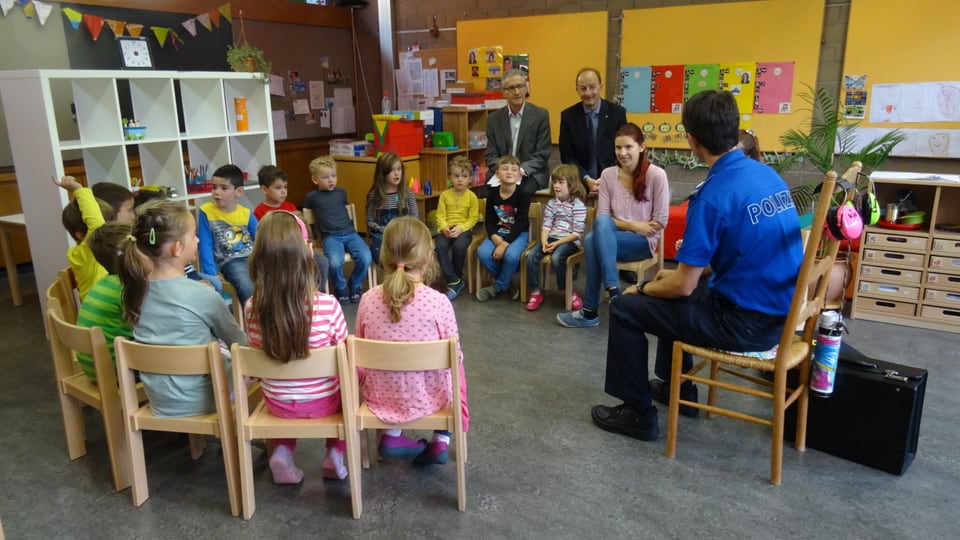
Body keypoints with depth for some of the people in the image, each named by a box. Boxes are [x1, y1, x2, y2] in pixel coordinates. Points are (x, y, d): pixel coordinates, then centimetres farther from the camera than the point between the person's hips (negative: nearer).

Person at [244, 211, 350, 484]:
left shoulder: (252, 308, -18)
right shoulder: (327, 305, -26)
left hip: (277, 404, 2)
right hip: (324, 402, -2)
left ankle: (282, 452, 17)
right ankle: (336, 454, 21)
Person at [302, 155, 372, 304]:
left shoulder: (341, 192, 16)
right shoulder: (312, 196, 8)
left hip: (350, 233, 3)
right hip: (331, 237, -3)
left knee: (366, 258, -25)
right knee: (335, 262, -33)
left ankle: (355, 287, 4)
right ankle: (341, 289, -1)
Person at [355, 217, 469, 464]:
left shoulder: (368, 299, -12)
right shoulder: (439, 301, -20)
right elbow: (454, 357, -10)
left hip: (380, 395, 2)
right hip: (428, 397, -2)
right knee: (456, 370, 30)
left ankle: (392, 436, 19)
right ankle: (441, 442, 25)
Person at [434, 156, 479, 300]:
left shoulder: (472, 196, 1)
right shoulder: (445, 194, 7)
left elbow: (473, 218, -2)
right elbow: (440, 215, 2)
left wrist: (460, 228, -17)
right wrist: (444, 227, -17)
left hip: (464, 228, -2)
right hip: (447, 229, 2)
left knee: (459, 246, -33)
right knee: (440, 245, -29)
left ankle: (456, 279, -7)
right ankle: (454, 281, -19)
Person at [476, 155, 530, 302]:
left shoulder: (523, 195, -12)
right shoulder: (492, 194, -1)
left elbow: (520, 224, -16)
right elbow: (489, 221, -1)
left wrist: (505, 244, -24)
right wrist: (495, 237, -21)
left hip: (518, 234, -3)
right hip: (497, 233, 4)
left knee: (511, 255, -33)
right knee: (483, 253, -24)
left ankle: (498, 286, -4)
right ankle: (507, 282, 0)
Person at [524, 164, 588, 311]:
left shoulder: (578, 205, -7)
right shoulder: (551, 203, 11)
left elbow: (577, 233, -12)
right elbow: (546, 225, 5)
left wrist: (557, 243, -19)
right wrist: (544, 241, -15)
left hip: (570, 241, -5)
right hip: (552, 238, 6)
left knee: (556, 257, -35)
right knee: (531, 255, -19)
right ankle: (535, 293, -8)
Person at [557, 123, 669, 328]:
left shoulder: (656, 175, -8)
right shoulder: (608, 174, 2)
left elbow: (660, 222, -7)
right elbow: (602, 216, 1)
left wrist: (621, 224, -10)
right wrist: (632, 225, -11)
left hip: (644, 241, -4)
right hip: (612, 238, 4)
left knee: (592, 241, -30)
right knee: (601, 222, -32)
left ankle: (590, 311, -26)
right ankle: (613, 291, -33)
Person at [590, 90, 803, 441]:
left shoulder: (713, 195, -22)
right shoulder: (768, 175, 4)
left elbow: (683, 287, -19)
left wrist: (643, 288, 2)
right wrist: (677, 272, 18)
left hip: (745, 323, -9)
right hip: (778, 312, 9)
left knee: (625, 308, 1)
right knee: (671, 287, 28)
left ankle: (638, 412, 13)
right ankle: (677, 389, 39)